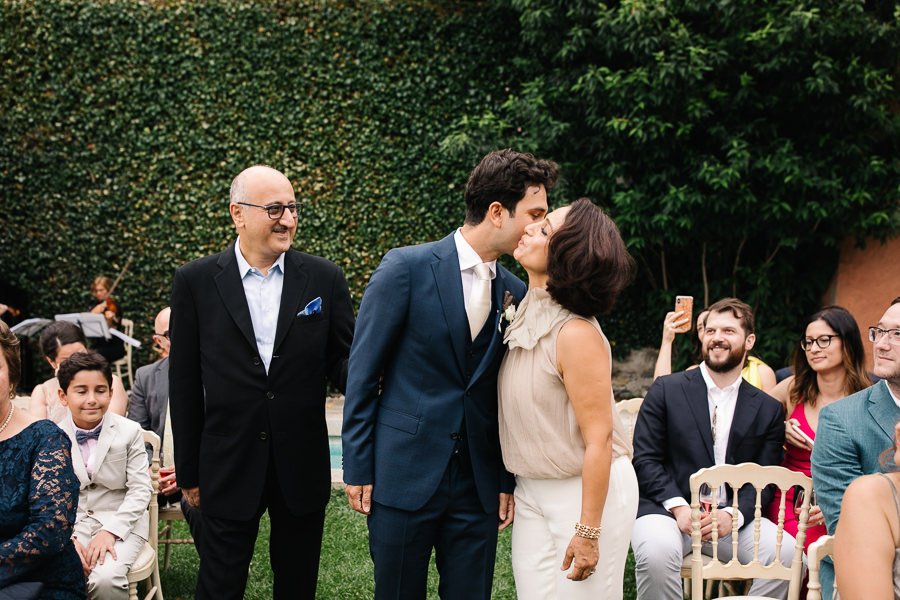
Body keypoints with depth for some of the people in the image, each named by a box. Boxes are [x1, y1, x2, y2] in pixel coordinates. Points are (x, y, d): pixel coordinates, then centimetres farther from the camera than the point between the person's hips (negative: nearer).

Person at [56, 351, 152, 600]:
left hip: (120, 521, -1)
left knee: (106, 579, -30)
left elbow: (140, 489, -2)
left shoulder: (129, 432, 0)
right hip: (70, 525, 1)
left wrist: (110, 531, -14)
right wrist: (68, 539, -14)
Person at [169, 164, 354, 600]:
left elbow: (341, 361, 2)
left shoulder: (324, 278, 0)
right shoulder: (196, 281, -2)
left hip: (302, 465, 2)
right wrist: (188, 471, 3)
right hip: (228, 464, -1)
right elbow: (184, 381, 1)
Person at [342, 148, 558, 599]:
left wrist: (507, 482, 9)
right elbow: (363, 372, -6)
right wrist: (357, 467, -6)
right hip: (404, 476, -4)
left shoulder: (515, 293, 5)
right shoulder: (406, 268, -9)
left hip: (478, 486, 4)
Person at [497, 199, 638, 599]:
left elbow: (598, 439, -21)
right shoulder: (526, 315, 2)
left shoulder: (577, 334, -22)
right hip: (531, 491, 8)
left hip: (591, 489, -7)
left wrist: (587, 531, -20)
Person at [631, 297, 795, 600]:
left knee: (789, 554, -24)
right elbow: (645, 459, 0)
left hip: (734, 516, 3)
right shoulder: (666, 390, 6)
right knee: (657, 552, -36)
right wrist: (679, 507, -15)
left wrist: (734, 515, -14)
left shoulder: (768, 409, 12)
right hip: (668, 509, -2)